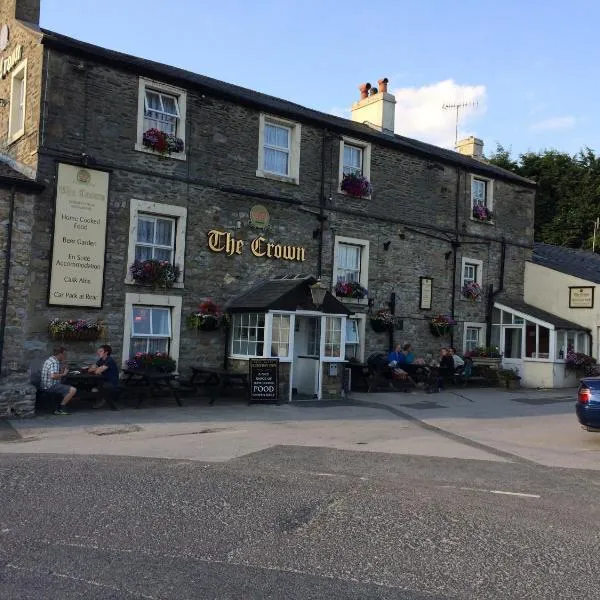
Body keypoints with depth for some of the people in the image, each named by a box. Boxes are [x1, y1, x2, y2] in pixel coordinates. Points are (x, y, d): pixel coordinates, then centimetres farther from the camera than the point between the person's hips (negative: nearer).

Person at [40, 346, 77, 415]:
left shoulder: (49, 360, 16)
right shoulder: (54, 362, -17)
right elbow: (53, 376, -30)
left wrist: (61, 371, 14)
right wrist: (63, 374, -15)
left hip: (46, 385, 11)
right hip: (51, 386, -11)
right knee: (73, 390, -19)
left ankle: (60, 408, 16)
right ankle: (60, 408, -6)